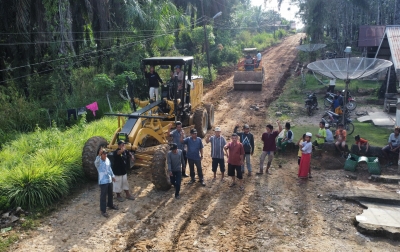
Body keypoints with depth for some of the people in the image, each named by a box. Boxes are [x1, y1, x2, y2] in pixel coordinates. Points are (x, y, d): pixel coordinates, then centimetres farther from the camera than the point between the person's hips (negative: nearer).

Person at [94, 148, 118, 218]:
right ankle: (103, 210, 13)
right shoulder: (98, 162, -19)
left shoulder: (107, 159, 2)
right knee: (103, 196, 2)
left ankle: (110, 205, 44)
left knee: (110, 194, 22)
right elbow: (96, 161, -46)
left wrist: (113, 176, 21)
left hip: (109, 180, 7)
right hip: (103, 181, -7)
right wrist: (99, 155, -63)